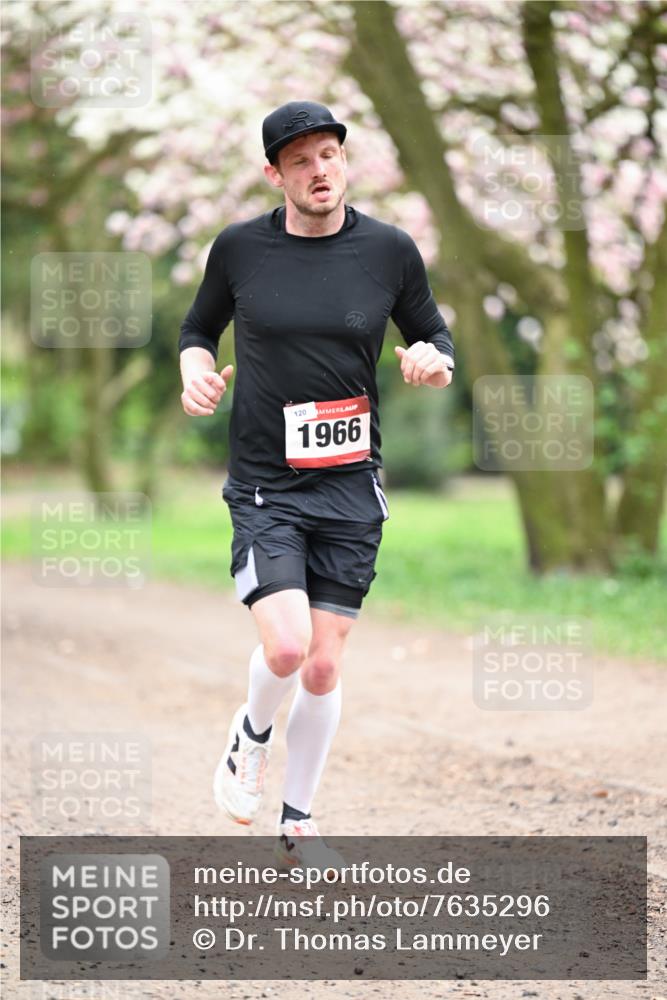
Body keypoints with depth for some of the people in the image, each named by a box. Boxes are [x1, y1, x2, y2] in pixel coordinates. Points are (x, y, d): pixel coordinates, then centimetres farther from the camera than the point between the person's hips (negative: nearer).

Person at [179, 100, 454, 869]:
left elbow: (433, 334, 13)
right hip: (263, 486, -1)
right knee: (285, 646, -19)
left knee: (323, 668, 3)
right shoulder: (239, 248, -1)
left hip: (350, 487, 2)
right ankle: (251, 736, 16)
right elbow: (198, 329, 15)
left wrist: (435, 360, -10)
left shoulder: (389, 250, 1)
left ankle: (297, 824, 22)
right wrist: (196, 369, -7)